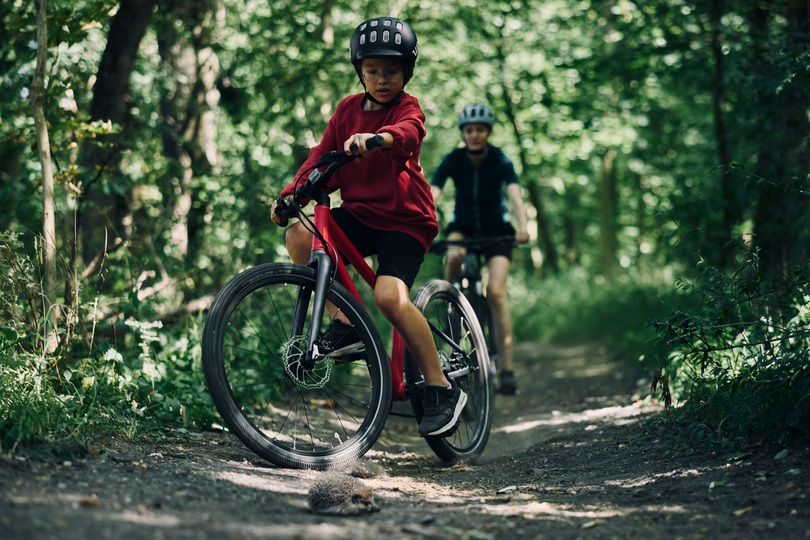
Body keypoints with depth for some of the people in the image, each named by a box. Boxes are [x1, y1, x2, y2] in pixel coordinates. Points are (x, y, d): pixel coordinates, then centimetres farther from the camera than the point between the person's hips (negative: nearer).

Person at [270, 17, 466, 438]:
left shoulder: (407, 108, -8)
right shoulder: (348, 109, 9)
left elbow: (406, 134, -32)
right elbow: (323, 158, 6)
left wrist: (374, 139, -55)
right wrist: (291, 194, -11)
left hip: (404, 221, -5)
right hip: (359, 213, 5)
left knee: (389, 296, -28)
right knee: (299, 235, -22)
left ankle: (441, 389, -14)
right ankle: (342, 324, -10)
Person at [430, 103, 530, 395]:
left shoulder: (500, 160, -19)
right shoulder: (452, 160, -17)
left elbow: (515, 196, -33)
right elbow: (431, 196, -29)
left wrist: (522, 228, -53)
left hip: (496, 229, -1)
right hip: (463, 225, 1)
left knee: (496, 292, -19)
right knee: (455, 256, -36)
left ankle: (506, 369, -16)